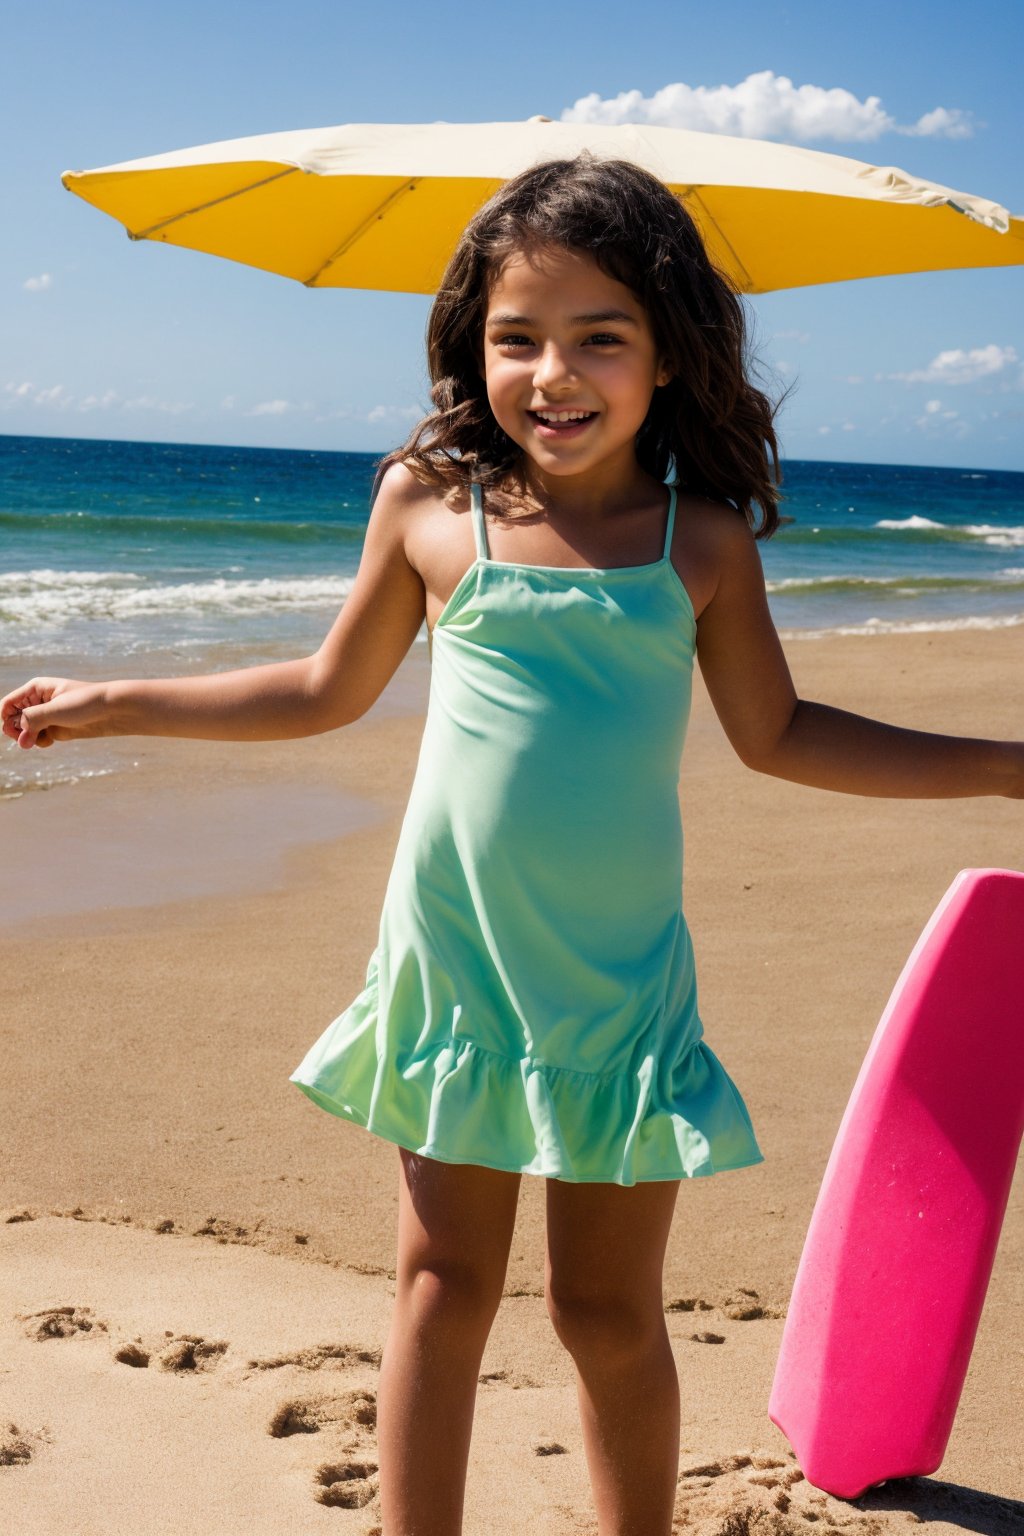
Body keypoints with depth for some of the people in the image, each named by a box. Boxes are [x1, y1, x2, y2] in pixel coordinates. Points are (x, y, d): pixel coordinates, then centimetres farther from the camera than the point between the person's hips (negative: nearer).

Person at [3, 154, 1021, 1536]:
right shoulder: (428, 500, -1)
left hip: (621, 978, 0)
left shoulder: (704, 535, -1)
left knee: (610, 1314, 9)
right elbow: (329, 692, 12)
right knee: (444, 1288, 11)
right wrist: (111, 706, 15)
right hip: (453, 959, 0)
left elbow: (779, 735, 9)